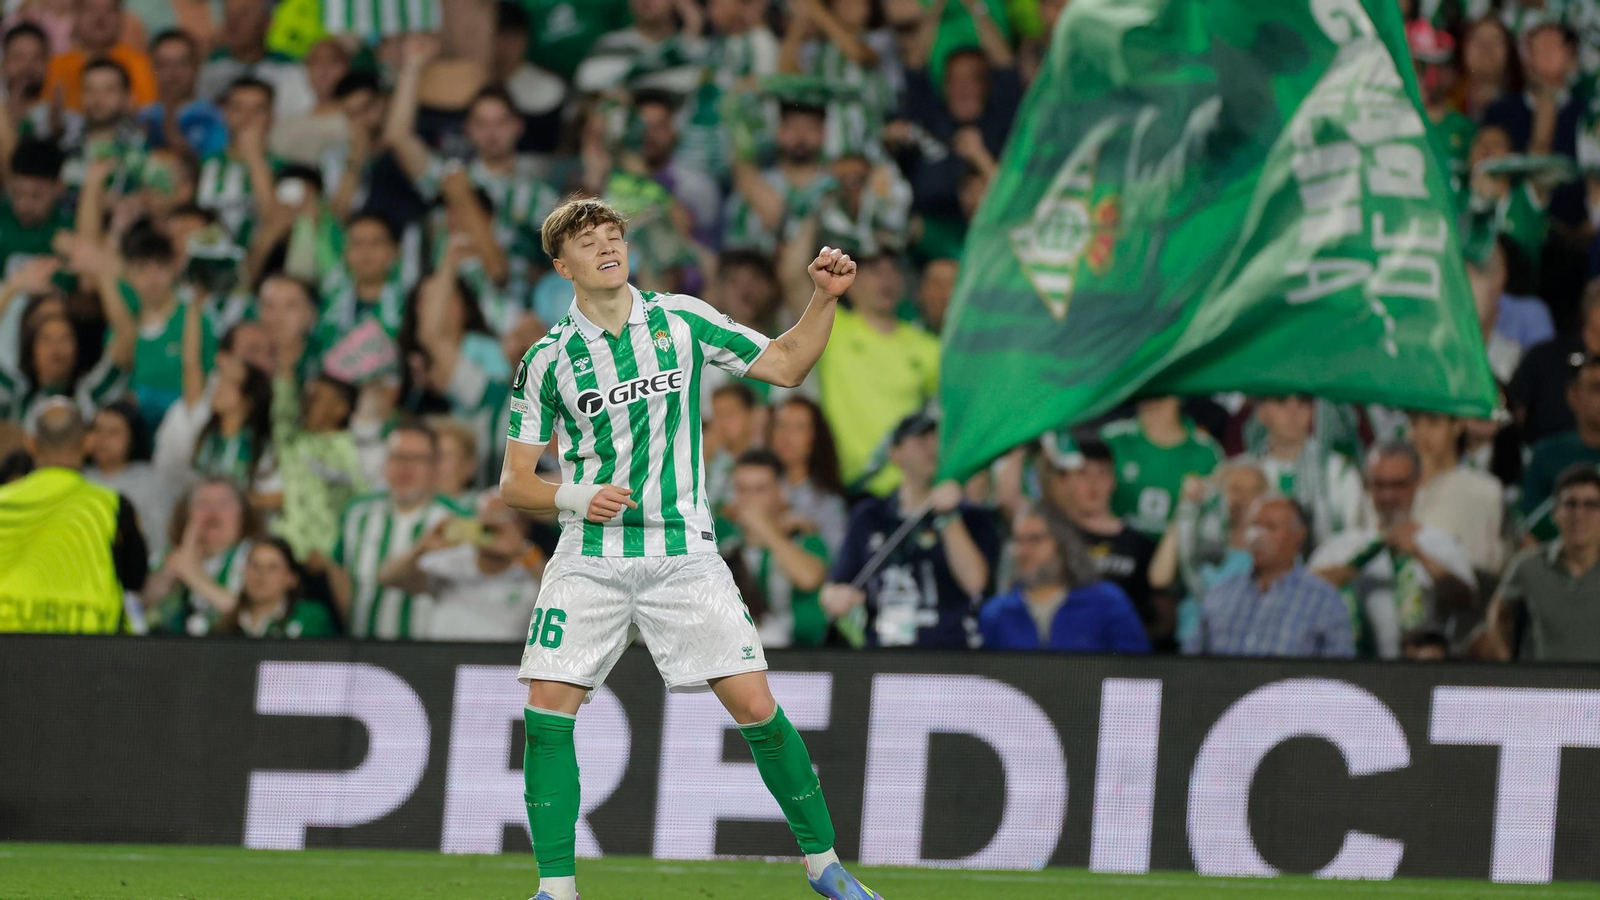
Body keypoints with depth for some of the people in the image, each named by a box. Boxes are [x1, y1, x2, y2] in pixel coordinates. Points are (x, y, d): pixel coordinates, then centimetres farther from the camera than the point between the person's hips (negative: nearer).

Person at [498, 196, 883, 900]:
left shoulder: (681, 320, 4)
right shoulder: (546, 361, 2)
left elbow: (785, 365, 10)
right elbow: (514, 483, 4)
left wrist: (825, 298, -5)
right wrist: (576, 499, -15)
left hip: (682, 551, 0)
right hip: (589, 558, 0)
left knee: (754, 704, -9)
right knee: (547, 709, -12)